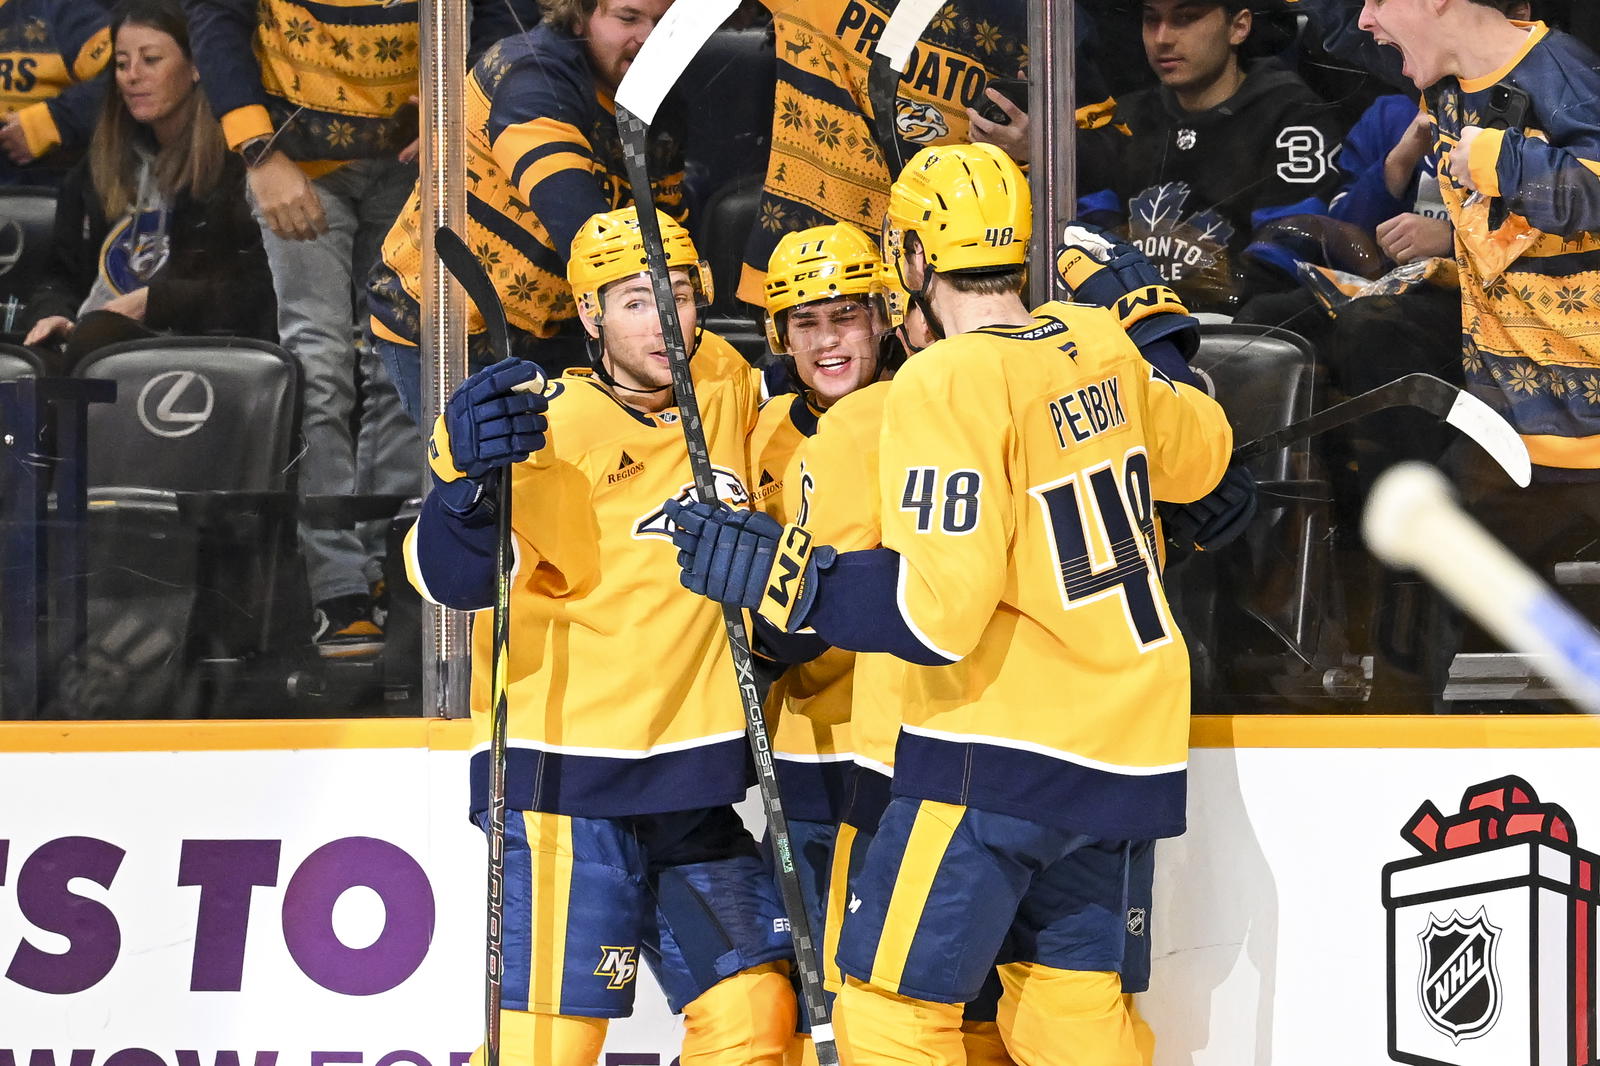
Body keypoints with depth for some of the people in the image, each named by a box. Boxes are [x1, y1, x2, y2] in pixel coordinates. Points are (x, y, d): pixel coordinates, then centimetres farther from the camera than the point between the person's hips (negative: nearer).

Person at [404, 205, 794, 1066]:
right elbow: (453, 576, -28)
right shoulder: (549, 427, -15)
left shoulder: (726, 389, 5)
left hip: (692, 785, 7)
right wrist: (468, 479, -44)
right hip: (567, 782, -7)